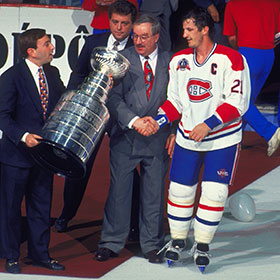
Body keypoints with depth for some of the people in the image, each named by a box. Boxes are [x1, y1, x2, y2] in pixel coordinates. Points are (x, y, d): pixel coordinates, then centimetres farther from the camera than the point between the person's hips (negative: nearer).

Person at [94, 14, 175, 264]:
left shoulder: (170, 62, 4)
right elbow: (114, 98, -7)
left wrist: (174, 131, 0)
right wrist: (134, 121, -19)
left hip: (158, 139, 1)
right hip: (125, 137, -1)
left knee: (154, 193, 7)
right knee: (119, 190, 4)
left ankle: (152, 245, 18)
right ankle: (111, 243, 14)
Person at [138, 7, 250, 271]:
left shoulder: (230, 59, -15)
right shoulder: (179, 60, 3)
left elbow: (237, 102, -17)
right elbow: (175, 101, 8)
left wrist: (208, 125, -23)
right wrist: (158, 121, -9)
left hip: (222, 138, -4)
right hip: (187, 137, 4)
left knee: (214, 193, -6)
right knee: (180, 189, 5)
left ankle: (202, 245, 10)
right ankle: (177, 240, 23)